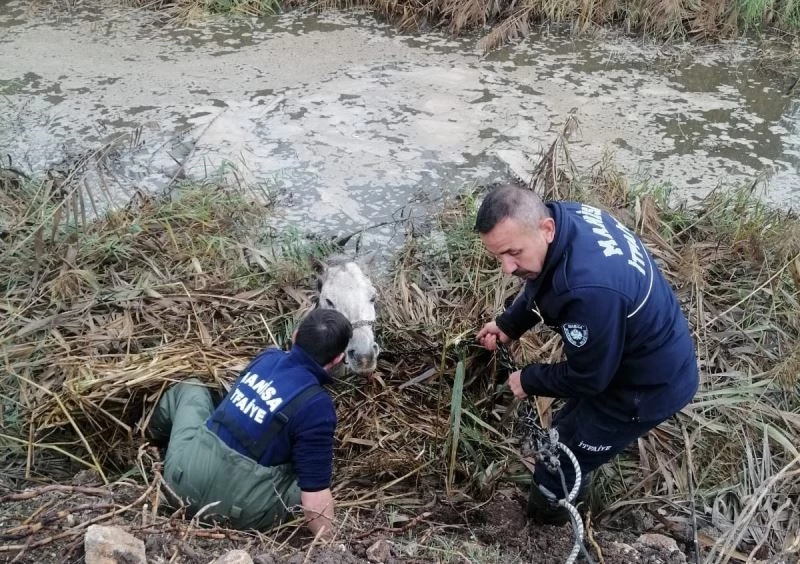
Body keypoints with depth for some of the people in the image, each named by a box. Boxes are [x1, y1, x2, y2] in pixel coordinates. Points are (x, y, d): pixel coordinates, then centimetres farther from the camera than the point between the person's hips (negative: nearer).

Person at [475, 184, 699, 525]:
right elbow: (539, 284, 7)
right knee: (569, 427, 29)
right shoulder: (565, 216, -16)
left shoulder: (590, 291, -43)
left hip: (650, 384, -8)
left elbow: (588, 377, -24)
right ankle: (567, 493, 56)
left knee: (564, 453, 11)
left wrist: (528, 381, -9)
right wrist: (508, 324, -2)